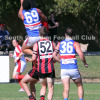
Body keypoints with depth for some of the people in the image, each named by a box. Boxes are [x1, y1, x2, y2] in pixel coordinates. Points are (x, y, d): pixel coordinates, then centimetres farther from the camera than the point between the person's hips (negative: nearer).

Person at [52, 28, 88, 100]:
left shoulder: (60, 44, 11)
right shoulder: (75, 44, 0)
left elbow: (54, 55, 7)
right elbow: (81, 54, -13)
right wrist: (85, 63, 2)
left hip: (63, 69, 2)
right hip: (73, 69, -2)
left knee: (66, 89, -1)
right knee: (79, 86, 18)